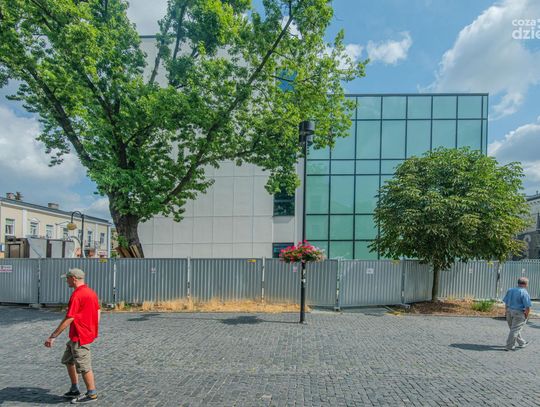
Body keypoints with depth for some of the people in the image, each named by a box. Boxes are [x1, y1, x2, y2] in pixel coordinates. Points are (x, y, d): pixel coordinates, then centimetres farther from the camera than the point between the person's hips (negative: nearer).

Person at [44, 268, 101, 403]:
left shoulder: (77, 295, -21)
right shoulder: (90, 291, 8)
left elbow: (68, 319, -23)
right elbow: (98, 312, 14)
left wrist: (53, 336, -18)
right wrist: (93, 330, 22)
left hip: (80, 337, -10)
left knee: (83, 366, 3)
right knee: (68, 360, 22)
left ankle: (92, 394, 16)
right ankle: (74, 390, 31)